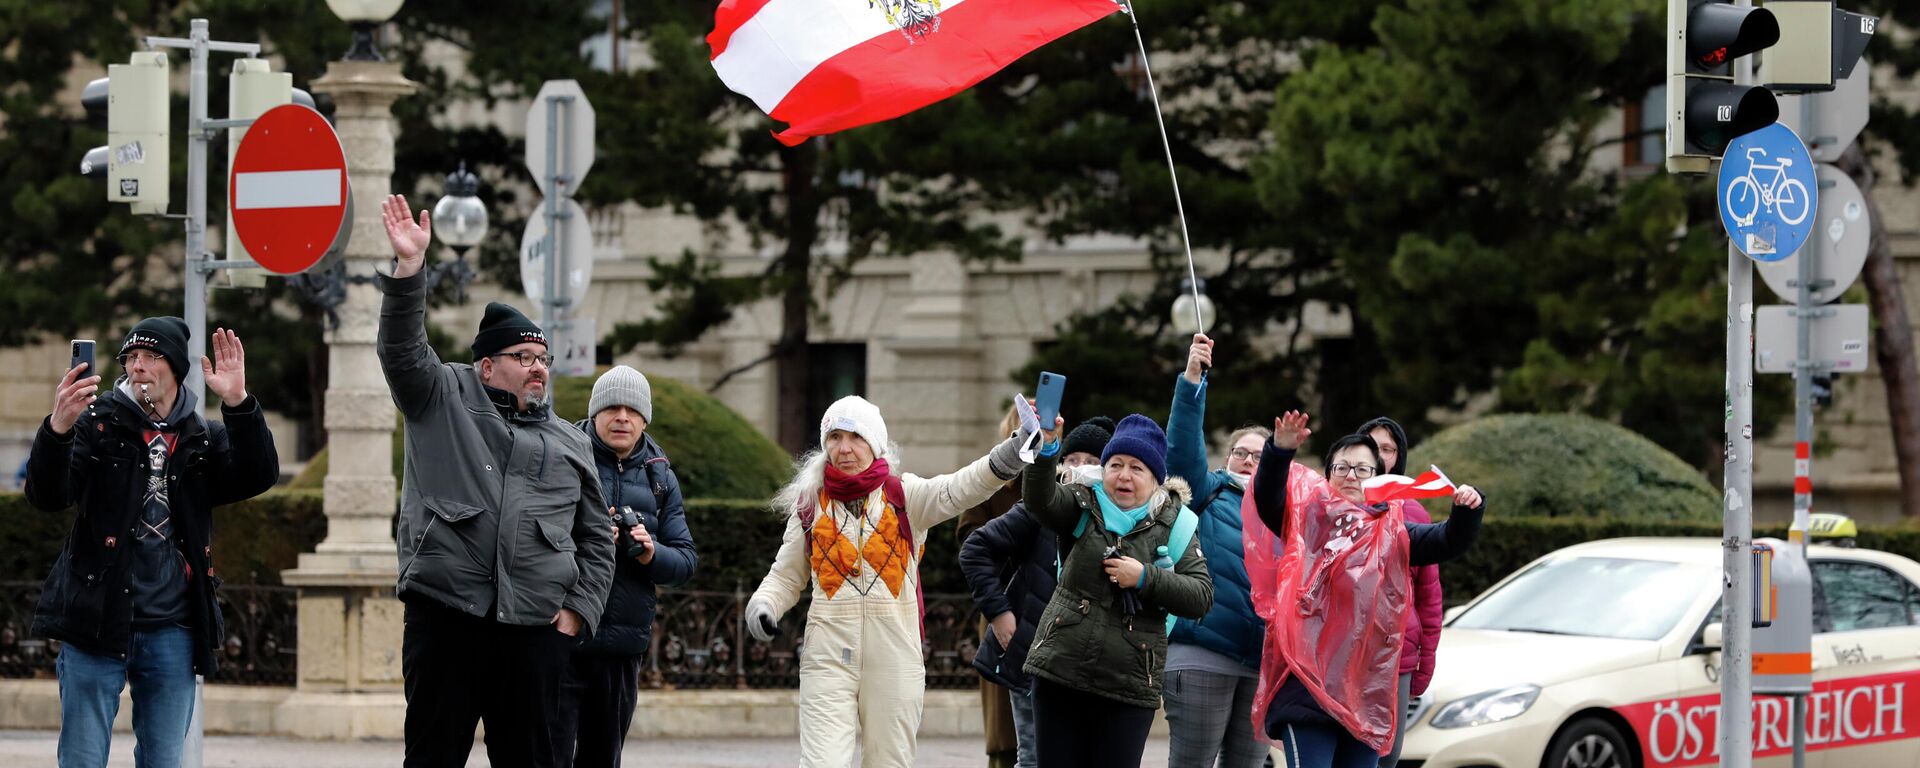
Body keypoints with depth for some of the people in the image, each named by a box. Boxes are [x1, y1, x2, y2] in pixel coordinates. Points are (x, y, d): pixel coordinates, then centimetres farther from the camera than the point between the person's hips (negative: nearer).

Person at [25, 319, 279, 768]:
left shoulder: (203, 440, 11)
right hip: (98, 622, -3)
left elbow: (258, 478, -6)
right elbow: (47, 495, -9)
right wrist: (57, 429, -29)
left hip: (172, 630, 3)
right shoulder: (98, 424, 3)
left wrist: (238, 403, -20)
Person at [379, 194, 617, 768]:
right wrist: (409, 269, -19)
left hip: (535, 624, 3)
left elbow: (597, 539, 20)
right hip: (445, 611, -3)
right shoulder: (445, 398, 10)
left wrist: (580, 609, 6)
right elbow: (403, 349, -6)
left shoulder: (569, 445, 18)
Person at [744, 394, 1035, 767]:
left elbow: (960, 489, -17)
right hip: (828, 661, 0)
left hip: (895, 659, 0)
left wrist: (1014, 452, -36)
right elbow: (786, 576, 17)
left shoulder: (905, 496, 1)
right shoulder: (810, 505, 7)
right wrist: (762, 606, -5)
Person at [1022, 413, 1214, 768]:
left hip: (1129, 684, -1)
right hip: (1061, 672, 1)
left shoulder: (1173, 525, 3)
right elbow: (1040, 499, -19)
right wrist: (1046, 448, -37)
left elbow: (1201, 596, -5)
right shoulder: (1083, 506, 4)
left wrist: (1145, 578, -17)